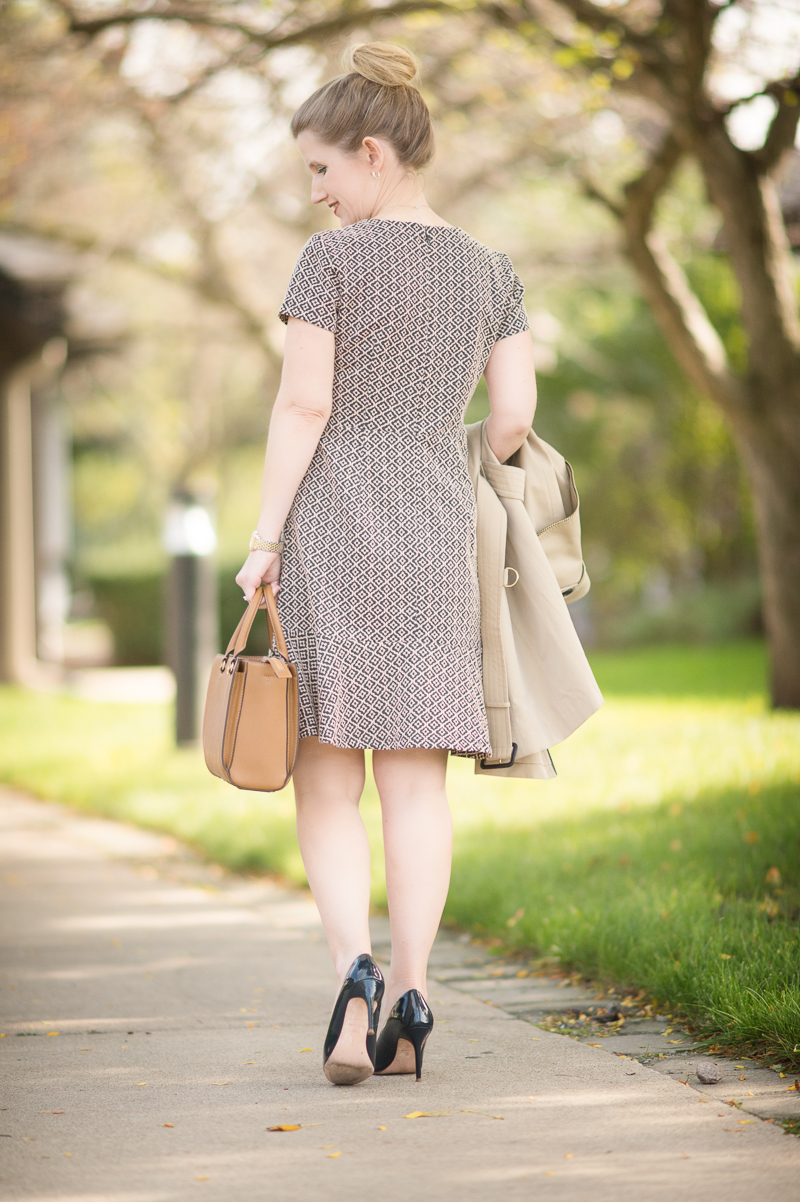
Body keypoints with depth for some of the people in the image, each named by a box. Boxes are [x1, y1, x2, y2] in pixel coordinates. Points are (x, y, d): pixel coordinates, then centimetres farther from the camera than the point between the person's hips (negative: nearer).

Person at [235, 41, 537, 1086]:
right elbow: (516, 412, 6)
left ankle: (354, 965, -17)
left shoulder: (333, 259, -4)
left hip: (331, 527, -3)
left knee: (327, 774, 2)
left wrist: (265, 537, -6)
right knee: (417, 775, 4)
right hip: (439, 538, 4)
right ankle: (408, 999, -1)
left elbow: (304, 404, -9)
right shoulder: (490, 272, 9)